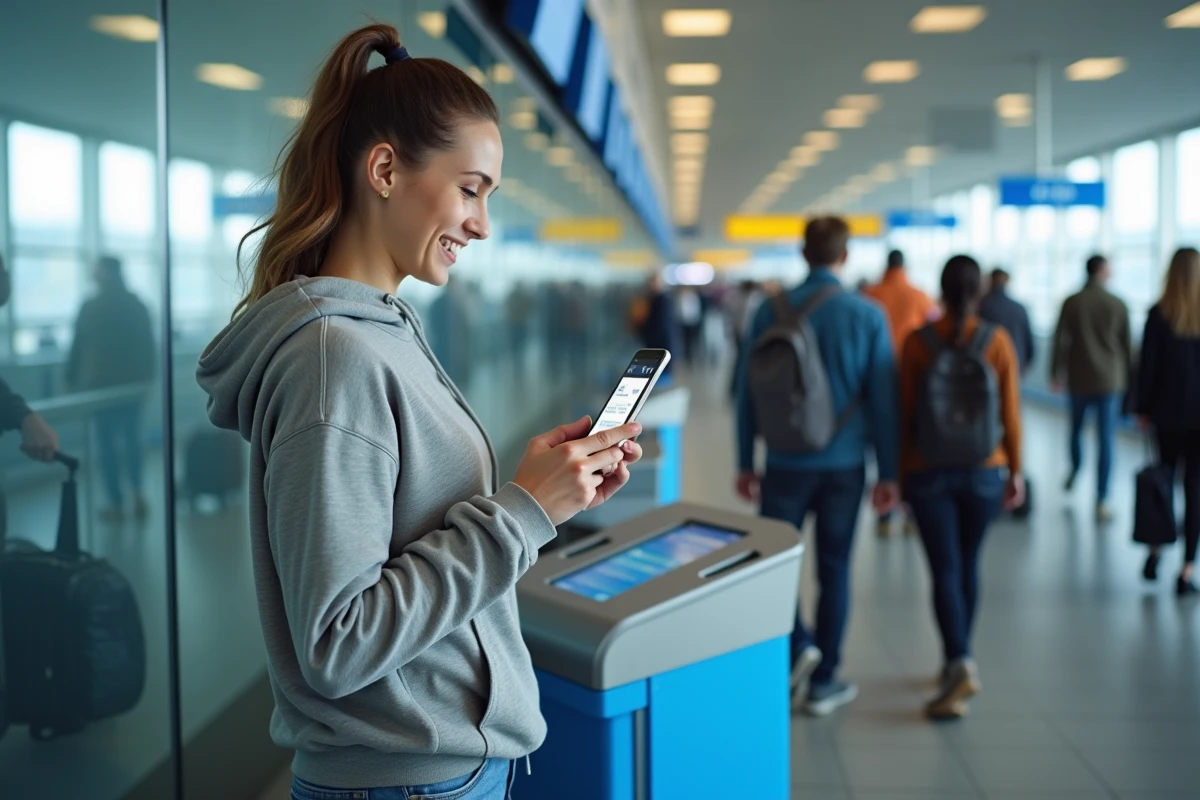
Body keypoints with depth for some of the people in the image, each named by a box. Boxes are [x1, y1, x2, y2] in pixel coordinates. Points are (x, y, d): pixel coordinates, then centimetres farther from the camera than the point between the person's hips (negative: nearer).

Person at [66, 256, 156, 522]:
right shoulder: (138, 306, 3)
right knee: (132, 438, 16)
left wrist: (72, 380, 3)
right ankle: (138, 494, 10)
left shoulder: (91, 308, -8)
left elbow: (78, 347, -5)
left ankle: (117, 505, 4)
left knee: (108, 444, 2)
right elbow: (148, 346, 6)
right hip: (134, 382, 4)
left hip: (103, 384, -4)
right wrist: (147, 377, 14)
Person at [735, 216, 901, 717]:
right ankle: (822, 684, 18)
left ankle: (797, 645, -6)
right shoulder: (868, 315, -5)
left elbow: (747, 392, 1)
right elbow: (883, 400, -4)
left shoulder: (771, 311, -3)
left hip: (787, 463, 0)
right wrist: (889, 473, 3)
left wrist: (745, 463, 10)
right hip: (844, 465, 0)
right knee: (834, 570, 11)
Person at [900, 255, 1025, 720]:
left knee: (944, 570, -1)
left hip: (929, 472, -2)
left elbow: (905, 413, -4)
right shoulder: (998, 342, -5)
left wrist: (900, 471, 6)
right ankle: (958, 661, 28)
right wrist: (1015, 471, 8)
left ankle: (960, 663, -18)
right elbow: (1010, 414, -3)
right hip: (984, 472, 2)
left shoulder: (918, 342, -8)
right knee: (967, 564, 16)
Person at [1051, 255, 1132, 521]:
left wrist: (1056, 373, 4)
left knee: (1076, 428, 26)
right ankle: (1101, 503, -3)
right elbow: (1127, 344, 2)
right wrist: (1127, 377, 15)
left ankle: (1075, 470, 42)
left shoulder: (1072, 303, -4)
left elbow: (1061, 340, -5)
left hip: (1079, 379, 1)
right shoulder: (1118, 305, -5)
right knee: (1106, 441, -1)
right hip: (1110, 380, -1)